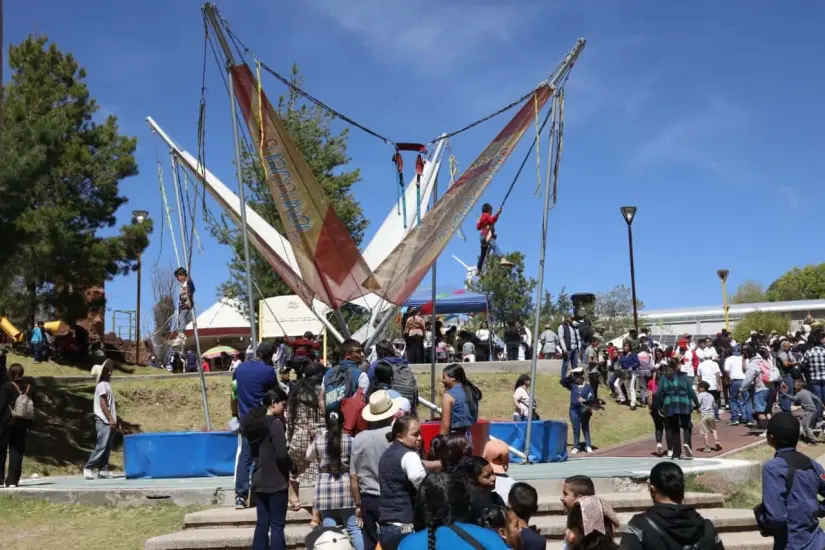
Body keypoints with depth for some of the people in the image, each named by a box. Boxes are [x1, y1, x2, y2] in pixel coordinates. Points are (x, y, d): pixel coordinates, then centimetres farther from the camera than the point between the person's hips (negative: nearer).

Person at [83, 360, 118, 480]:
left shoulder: (106, 385, 19)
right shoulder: (102, 385, -9)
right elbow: (103, 403, -17)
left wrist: (113, 419, 20)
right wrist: (111, 419, -21)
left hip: (108, 422, 9)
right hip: (104, 422, -9)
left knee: (107, 448, 7)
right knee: (101, 446, -11)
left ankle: (103, 470, 8)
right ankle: (88, 468, -7)